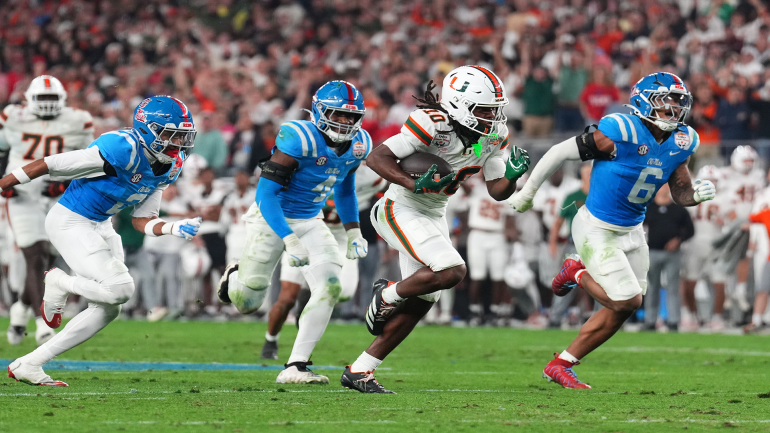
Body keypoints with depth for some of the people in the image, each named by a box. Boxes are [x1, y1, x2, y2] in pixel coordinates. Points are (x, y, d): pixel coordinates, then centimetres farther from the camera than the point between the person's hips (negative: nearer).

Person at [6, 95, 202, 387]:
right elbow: (51, 165, -21)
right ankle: (59, 284, 8)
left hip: (100, 226, 10)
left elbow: (142, 220, 7)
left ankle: (28, 366, 15)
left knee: (107, 310, 7)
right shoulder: (122, 150, -27)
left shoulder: (169, 167, 0)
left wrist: (174, 229, -13)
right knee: (119, 289, -21)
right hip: (69, 223, -10)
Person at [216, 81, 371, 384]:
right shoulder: (300, 140, -27)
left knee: (329, 288, -16)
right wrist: (289, 240, -35)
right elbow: (265, 193, -28)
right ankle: (236, 276, 42)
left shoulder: (357, 146, -4)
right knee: (247, 303, 2)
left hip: (310, 222, 5)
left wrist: (353, 232, 9)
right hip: (272, 219, -5)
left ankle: (295, 367, -9)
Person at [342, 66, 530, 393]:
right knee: (451, 272, -27)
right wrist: (415, 184, -36)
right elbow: (376, 158, -23)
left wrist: (512, 175, -17)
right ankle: (387, 295, 1)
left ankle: (358, 372, 15)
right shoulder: (433, 124, -24)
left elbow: (498, 192, 5)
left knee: (421, 302, 6)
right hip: (401, 210, -8)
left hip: (434, 217, 9)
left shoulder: (495, 137, -2)